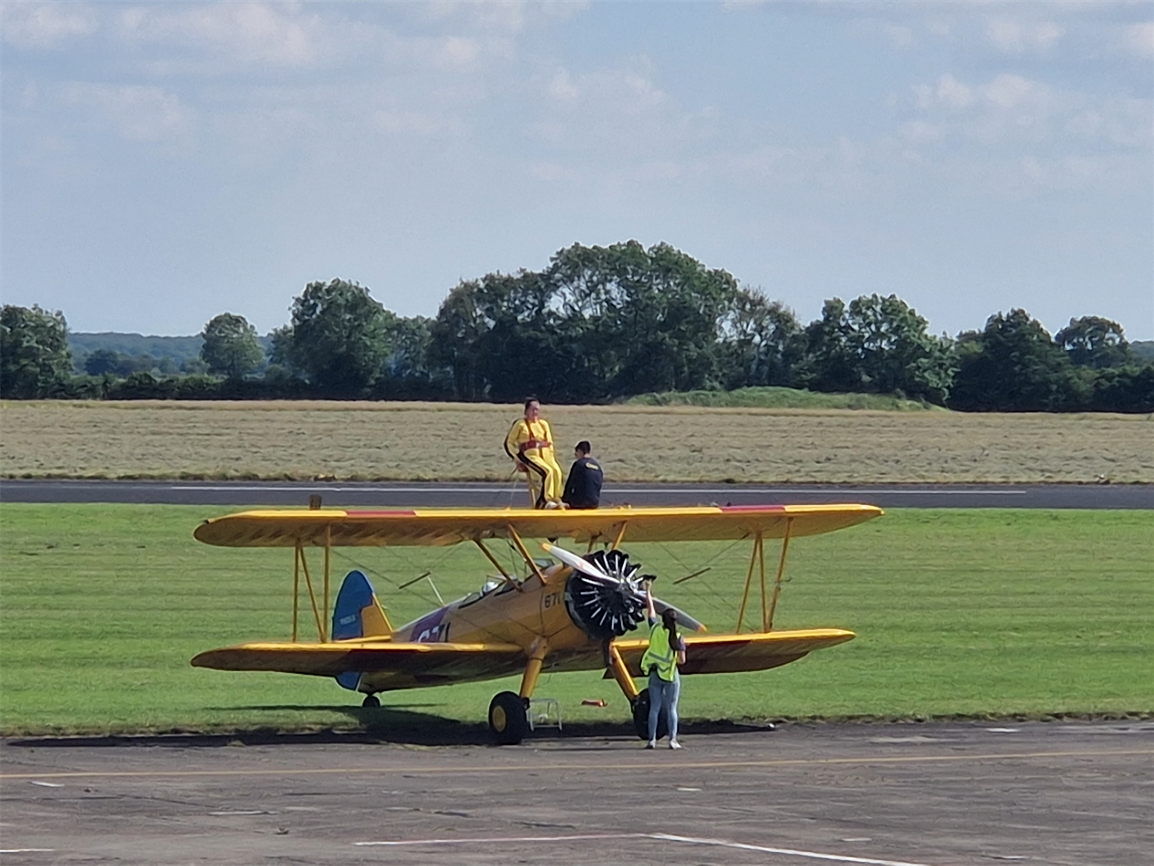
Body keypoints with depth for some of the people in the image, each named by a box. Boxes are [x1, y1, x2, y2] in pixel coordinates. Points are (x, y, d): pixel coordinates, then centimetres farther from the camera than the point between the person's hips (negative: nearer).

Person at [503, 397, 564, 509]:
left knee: (556, 471, -25)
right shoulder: (520, 424, 5)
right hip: (530, 456, -5)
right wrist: (517, 458, -1)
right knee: (547, 471, -31)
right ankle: (545, 501, -28)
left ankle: (556, 499, -17)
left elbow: (550, 443, 24)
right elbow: (509, 443, 8)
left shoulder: (544, 424, 20)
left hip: (545, 455, 5)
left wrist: (552, 456, 9)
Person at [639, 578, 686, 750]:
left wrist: (647, 591, 20)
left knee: (654, 708, 7)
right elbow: (682, 660, -9)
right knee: (671, 708, 3)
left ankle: (652, 740, 4)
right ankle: (673, 740, 0)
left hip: (655, 674, 2)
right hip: (671, 676, -2)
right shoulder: (677, 638, -10)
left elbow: (651, 609, 8)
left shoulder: (656, 629, -5)